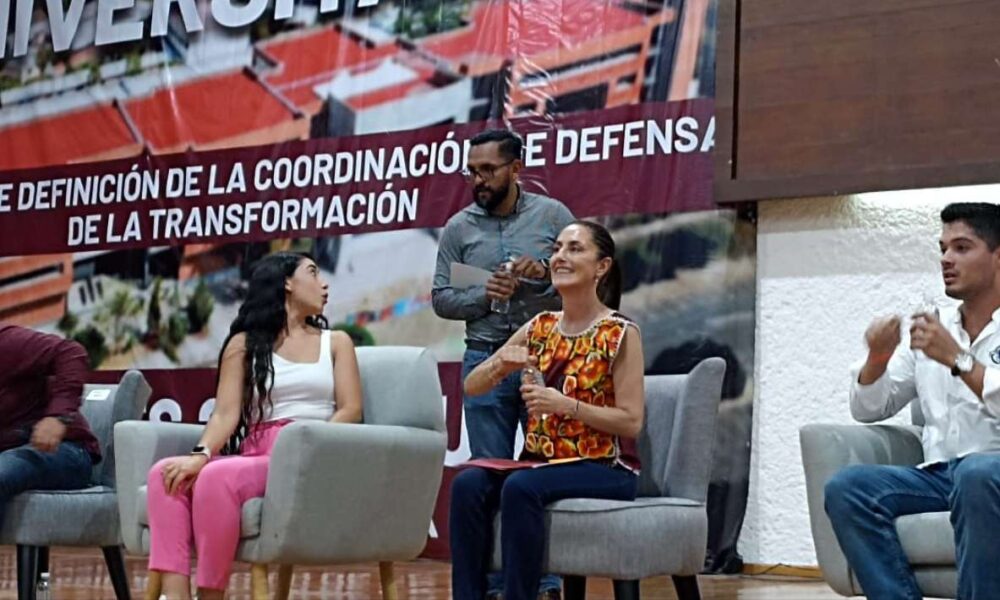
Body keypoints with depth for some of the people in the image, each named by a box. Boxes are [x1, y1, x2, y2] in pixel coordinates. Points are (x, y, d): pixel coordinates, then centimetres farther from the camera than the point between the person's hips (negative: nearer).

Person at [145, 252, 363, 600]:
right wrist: (200, 454, -16)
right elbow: (226, 413, 5)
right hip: (255, 456, 3)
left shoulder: (336, 343, 18)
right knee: (165, 474, -25)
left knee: (218, 477, -32)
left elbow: (350, 410, 5)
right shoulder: (244, 344, 18)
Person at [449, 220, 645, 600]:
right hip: (541, 461, 5)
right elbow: (471, 387, 12)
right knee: (468, 484, -23)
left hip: (604, 468, -5)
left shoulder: (620, 334, -6)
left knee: (520, 488, -33)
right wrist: (500, 365, -10)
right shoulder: (540, 328, 10)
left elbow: (631, 422, -11)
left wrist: (566, 405, -22)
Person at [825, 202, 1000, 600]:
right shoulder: (930, 329, 17)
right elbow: (867, 410, 16)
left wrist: (958, 359, -19)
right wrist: (878, 358, -3)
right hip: (939, 475, 5)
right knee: (846, 488, -22)